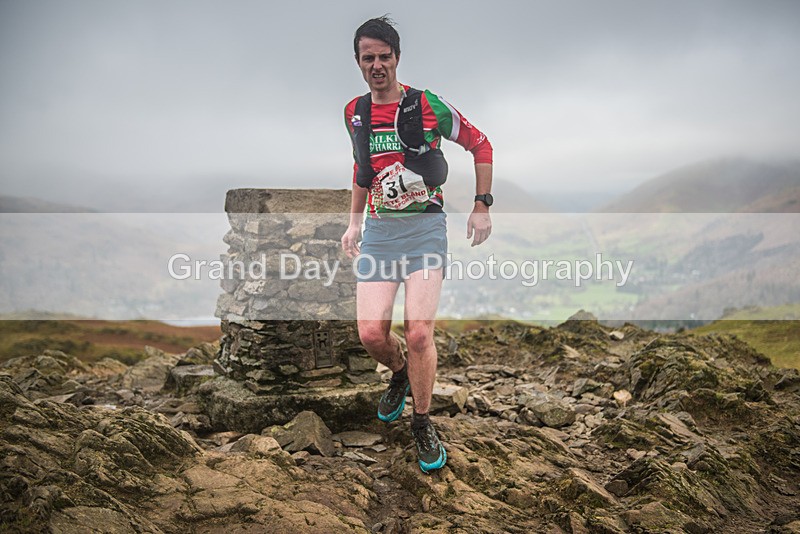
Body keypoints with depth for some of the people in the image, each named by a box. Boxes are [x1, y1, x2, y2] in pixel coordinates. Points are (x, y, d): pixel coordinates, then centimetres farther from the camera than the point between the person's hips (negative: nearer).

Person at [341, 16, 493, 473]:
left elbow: (480, 145, 6)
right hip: (378, 230, 4)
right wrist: (354, 224, 21)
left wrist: (483, 206, 2)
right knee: (372, 334, -5)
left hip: (425, 227, -3)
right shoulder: (354, 113, 9)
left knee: (418, 332, -13)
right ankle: (400, 377, 31)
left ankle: (423, 424, 10)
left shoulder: (429, 106, -4)